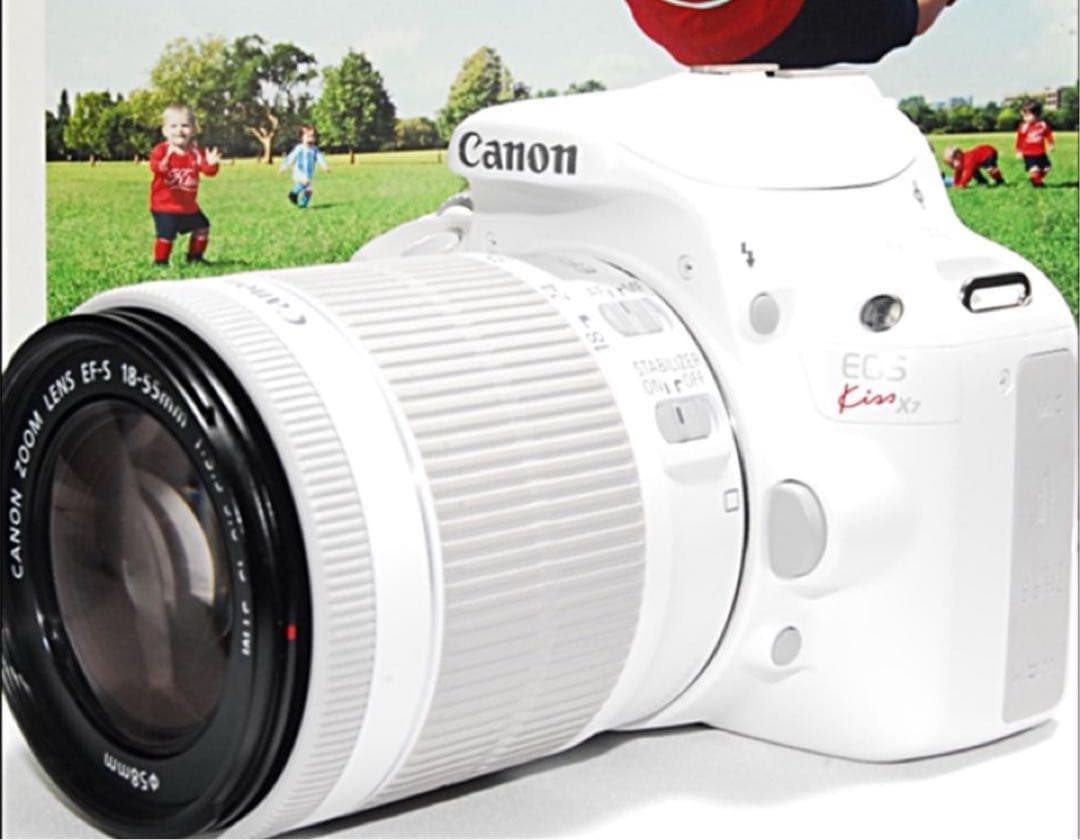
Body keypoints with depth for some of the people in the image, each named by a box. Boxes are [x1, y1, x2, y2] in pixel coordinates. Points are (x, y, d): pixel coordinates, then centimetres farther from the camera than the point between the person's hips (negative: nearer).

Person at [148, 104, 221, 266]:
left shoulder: (195, 152, 1)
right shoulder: (161, 150, -14)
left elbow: (207, 170, -5)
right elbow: (155, 167, -32)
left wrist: (211, 164, -29)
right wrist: (166, 160, -54)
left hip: (188, 205, 6)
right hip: (164, 204, -6)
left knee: (202, 227, 19)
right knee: (166, 233, -18)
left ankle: (195, 257, 36)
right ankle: (160, 262, -2)